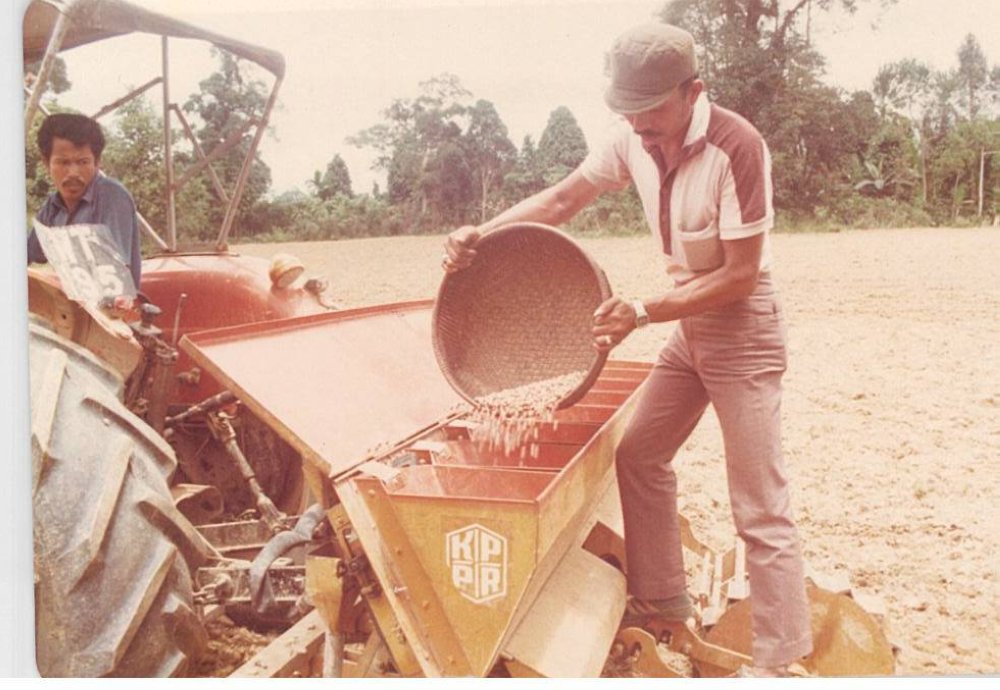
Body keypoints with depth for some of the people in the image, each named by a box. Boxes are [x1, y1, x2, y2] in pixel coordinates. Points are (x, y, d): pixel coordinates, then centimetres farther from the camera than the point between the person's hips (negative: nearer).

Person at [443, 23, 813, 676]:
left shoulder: (735, 146, -26)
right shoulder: (634, 138, -5)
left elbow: (741, 274, -23)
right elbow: (562, 198, 3)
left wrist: (643, 312, -28)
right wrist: (480, 234, -11)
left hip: (743, 327, -7)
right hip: (689, 324, 8)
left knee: (760, 507, -4)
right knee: (639, 455, 13)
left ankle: (780, 660, 7)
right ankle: (661, 599, 29)